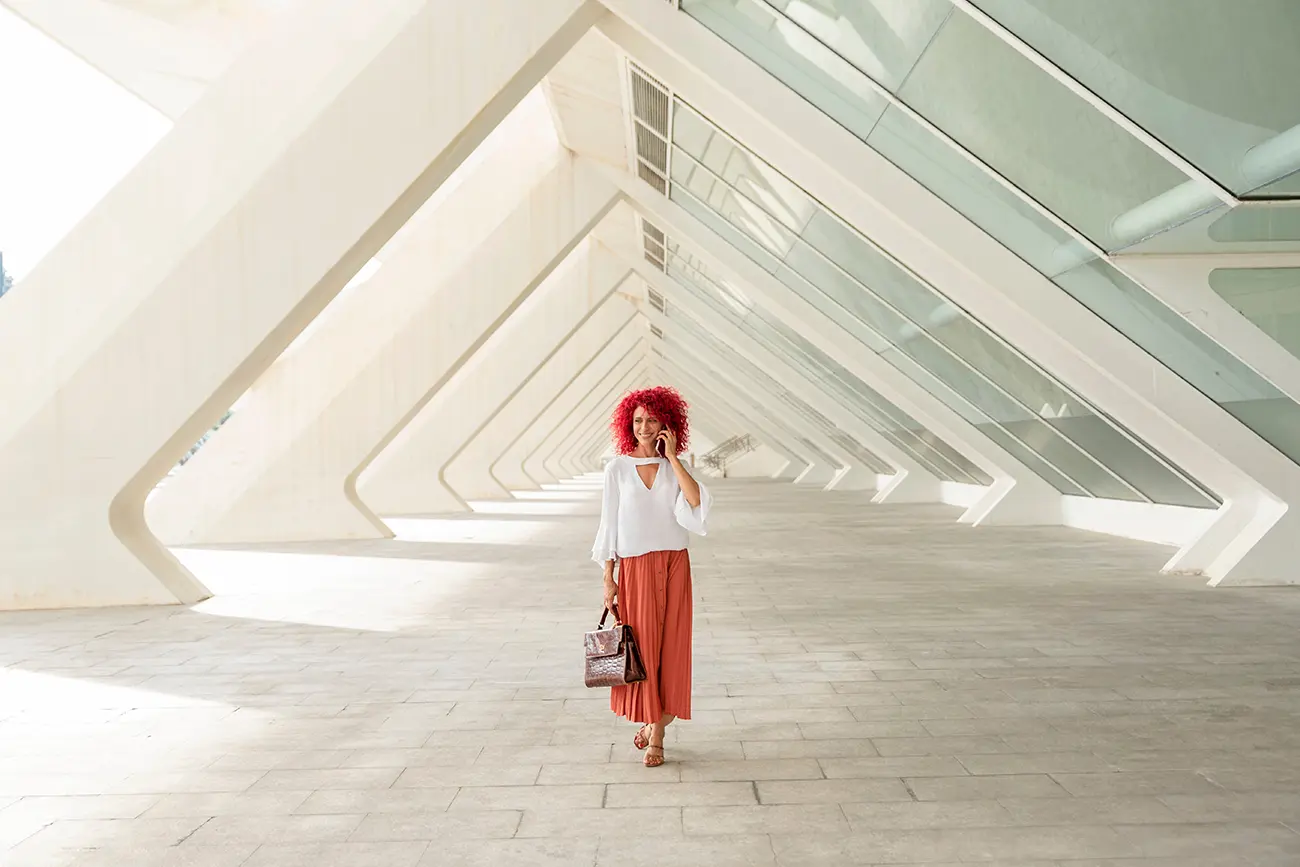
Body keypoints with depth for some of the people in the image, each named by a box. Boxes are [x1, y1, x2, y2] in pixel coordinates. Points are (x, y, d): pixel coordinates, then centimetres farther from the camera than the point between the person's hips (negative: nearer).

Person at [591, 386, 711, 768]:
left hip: (674, 566, 1)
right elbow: (609, 524, 1)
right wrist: (608, 578, -2)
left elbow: (697, 502, -16)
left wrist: (672, 456, -13)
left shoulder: (674, 468, 4)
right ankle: (647, 719, 28)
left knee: (669, 648, 4)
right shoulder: (617, 468, 0)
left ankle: (656, 735, 17)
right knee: (640, 648, 3)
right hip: (635, 568, -1)